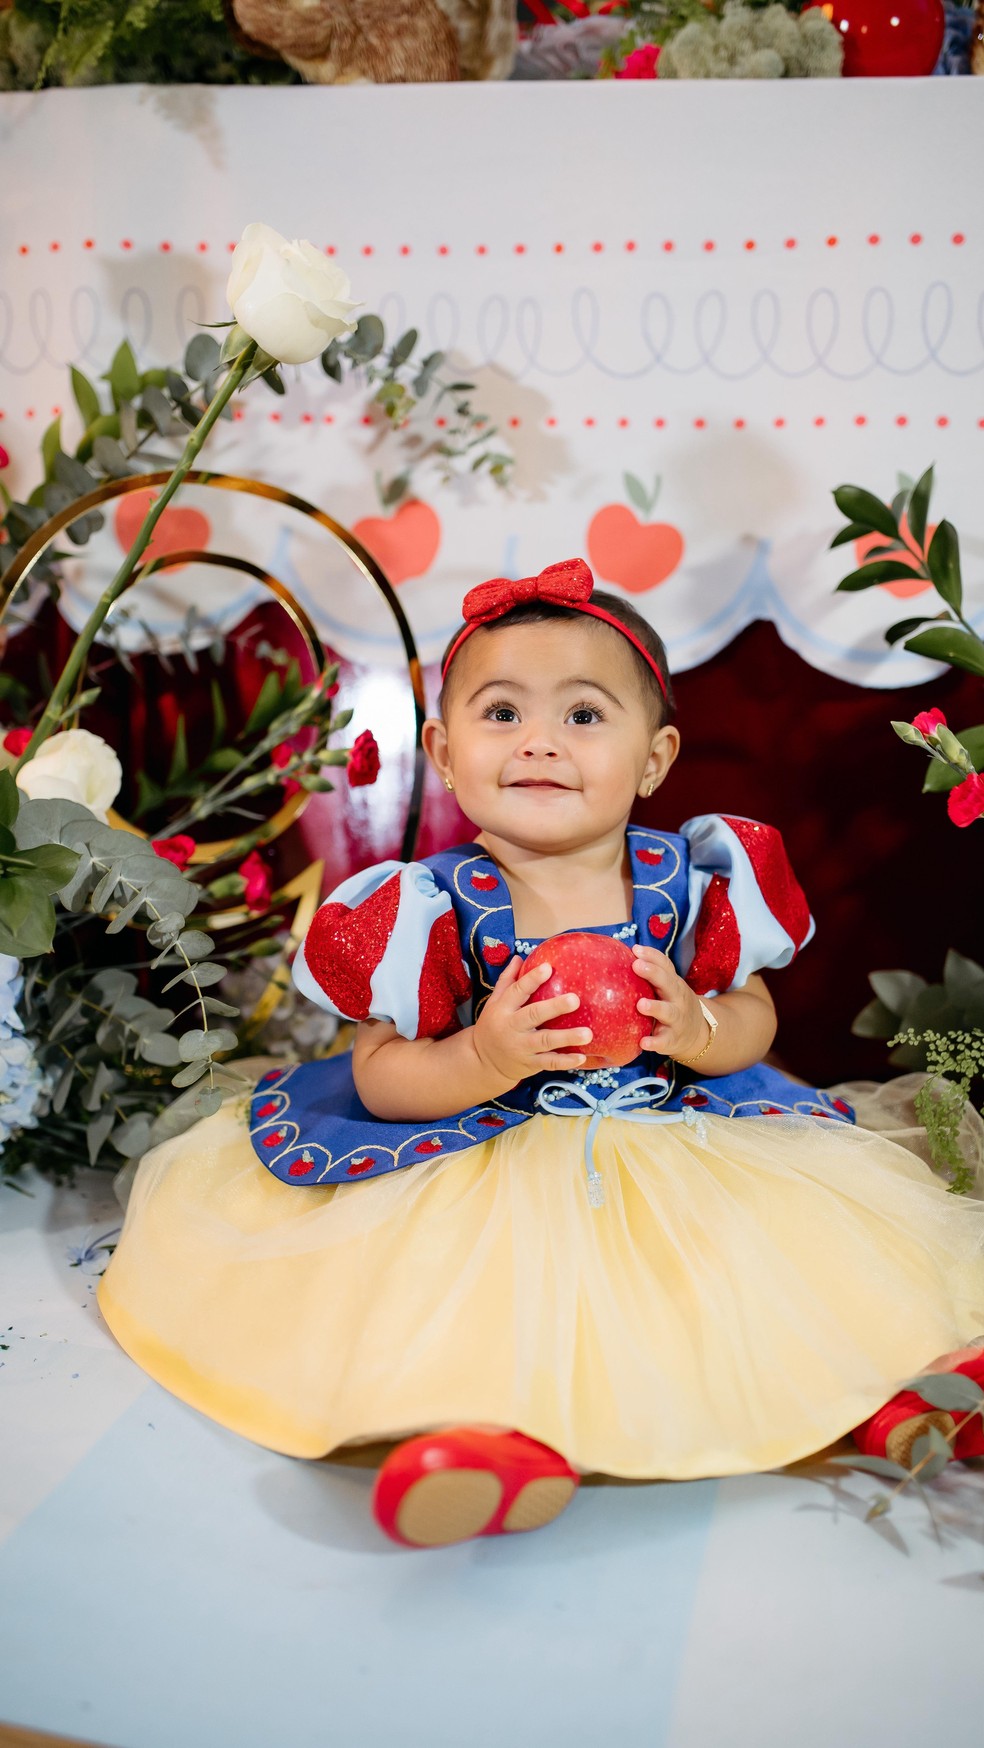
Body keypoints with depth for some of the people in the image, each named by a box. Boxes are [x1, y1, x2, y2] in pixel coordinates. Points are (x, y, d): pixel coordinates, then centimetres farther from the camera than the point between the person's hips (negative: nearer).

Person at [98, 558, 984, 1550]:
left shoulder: (686, 882, -6)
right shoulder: (437, 906, -13)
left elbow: (754, 1013, 5)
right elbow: (377, 1078, -10)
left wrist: (699, 1032, -19)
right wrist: (483, 1062, -30)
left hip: (678, 1139, 3)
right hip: (491, 1155, -2)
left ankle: (871, 1388, 7)